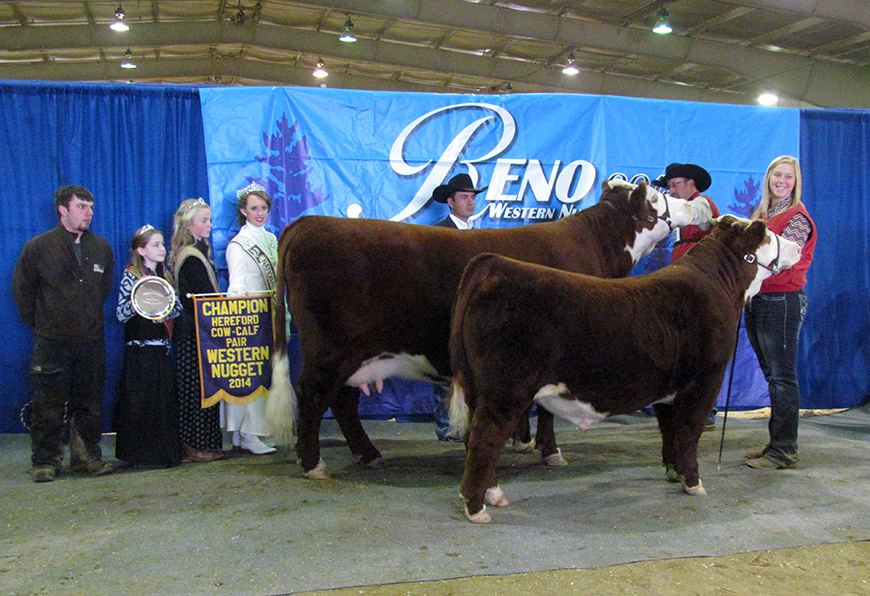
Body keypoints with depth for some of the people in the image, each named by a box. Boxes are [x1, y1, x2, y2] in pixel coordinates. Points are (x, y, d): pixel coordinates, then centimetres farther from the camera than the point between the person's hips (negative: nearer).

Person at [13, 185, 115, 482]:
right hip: (52, 342, -3)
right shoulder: (38, 247, -1)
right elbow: (22, 290, 6)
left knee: (89, 403, 8)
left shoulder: (101, 247, 9)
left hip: (92, 339, 3)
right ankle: (45, 461, 12)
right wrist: (42, 323, 6)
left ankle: (87, 457, 18)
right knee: (49, 405, 1)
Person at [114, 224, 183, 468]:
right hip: (139, 349, -5)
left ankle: (164, 452, 15)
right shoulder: (130, 276, -4)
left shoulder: (164, 275, 13)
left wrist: (166, 313, -8)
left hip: (162, 348, 5)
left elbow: (178, 306, 12)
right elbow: (121, 314, -8)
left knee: (165, 400, 5)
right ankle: (140, 454, 5)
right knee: (139, 401, -3)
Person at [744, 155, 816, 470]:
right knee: (772, 376, 12)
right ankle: (776, 443, 20)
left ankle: (784, 450, 1)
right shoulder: (762, 214, 17)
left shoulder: (797, 217, -8)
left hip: (782, 301, -8)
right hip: (756, 300, 8)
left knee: (782, 376, -5)